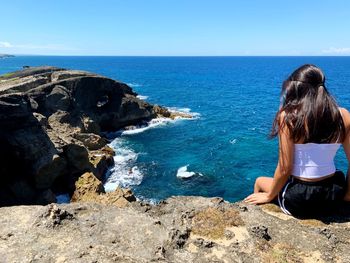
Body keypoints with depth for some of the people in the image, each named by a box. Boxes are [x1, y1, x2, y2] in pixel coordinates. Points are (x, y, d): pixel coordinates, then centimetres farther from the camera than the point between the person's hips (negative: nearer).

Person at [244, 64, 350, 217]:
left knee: (259, 182, 27)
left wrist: (268, 196, 0)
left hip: (298, 200, -4)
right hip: (333, 198, 5)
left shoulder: (288, 116, -18)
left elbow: (285, 169, -16)